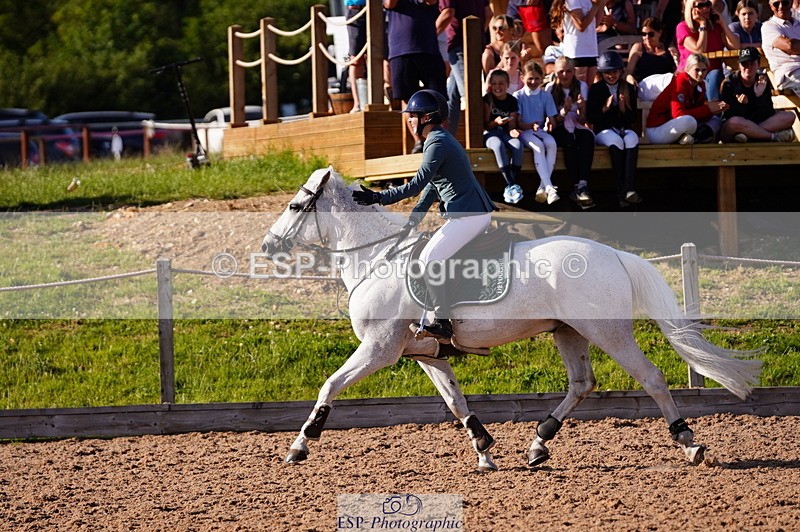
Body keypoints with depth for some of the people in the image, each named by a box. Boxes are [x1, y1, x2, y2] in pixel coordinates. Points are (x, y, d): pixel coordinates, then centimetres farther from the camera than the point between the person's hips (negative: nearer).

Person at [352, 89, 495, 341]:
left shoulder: (437, 144, -15)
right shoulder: (440, 139, 17)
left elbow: (418, 184, -19)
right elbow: (431, 187, 19)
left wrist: (380, 198, -17)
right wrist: (412, 220, 15)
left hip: (469, 215, -11)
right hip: (476, 212, 11)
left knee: (429, 259, -10)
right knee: (433, 257, 17)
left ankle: (442, 323, -12)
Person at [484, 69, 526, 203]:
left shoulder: (512, 101, 5)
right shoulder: (487, 99, -2)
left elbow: (511, 125, 3)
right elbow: (485, 125, -3)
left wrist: (513, 131, -21)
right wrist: (496, 122, -25)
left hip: (505, 132, 3)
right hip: (490, 134, -3)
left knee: (518, 144, -31)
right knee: (498, 145, -37)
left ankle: (509, 187, -31)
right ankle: (511, 185, -42)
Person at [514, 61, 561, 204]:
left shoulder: (546, 95, 11)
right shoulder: (518, 96, 3)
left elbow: (552, 119, 8)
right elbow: (518, 122, -3)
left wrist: (549, 124, -14)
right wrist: (531, 125, -21)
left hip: (541, 131, 3)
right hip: (525, 132, -3)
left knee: (551, 143, -31)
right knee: (538, 145, -34)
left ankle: (542, 188, -32)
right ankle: (549, 187, -44)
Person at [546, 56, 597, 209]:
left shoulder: (582, 87, 5)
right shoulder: (551, 88, 1)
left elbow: (582, 120, 2)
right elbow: (553, 120, -2)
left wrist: (581, 109, -20)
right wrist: (564, 112, -22)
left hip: (575, 127, 2)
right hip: (558, 129, -2)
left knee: (588, 137, -34)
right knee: (569, 141, -37)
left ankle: (582, 186, -46)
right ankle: (578, 188, -42)